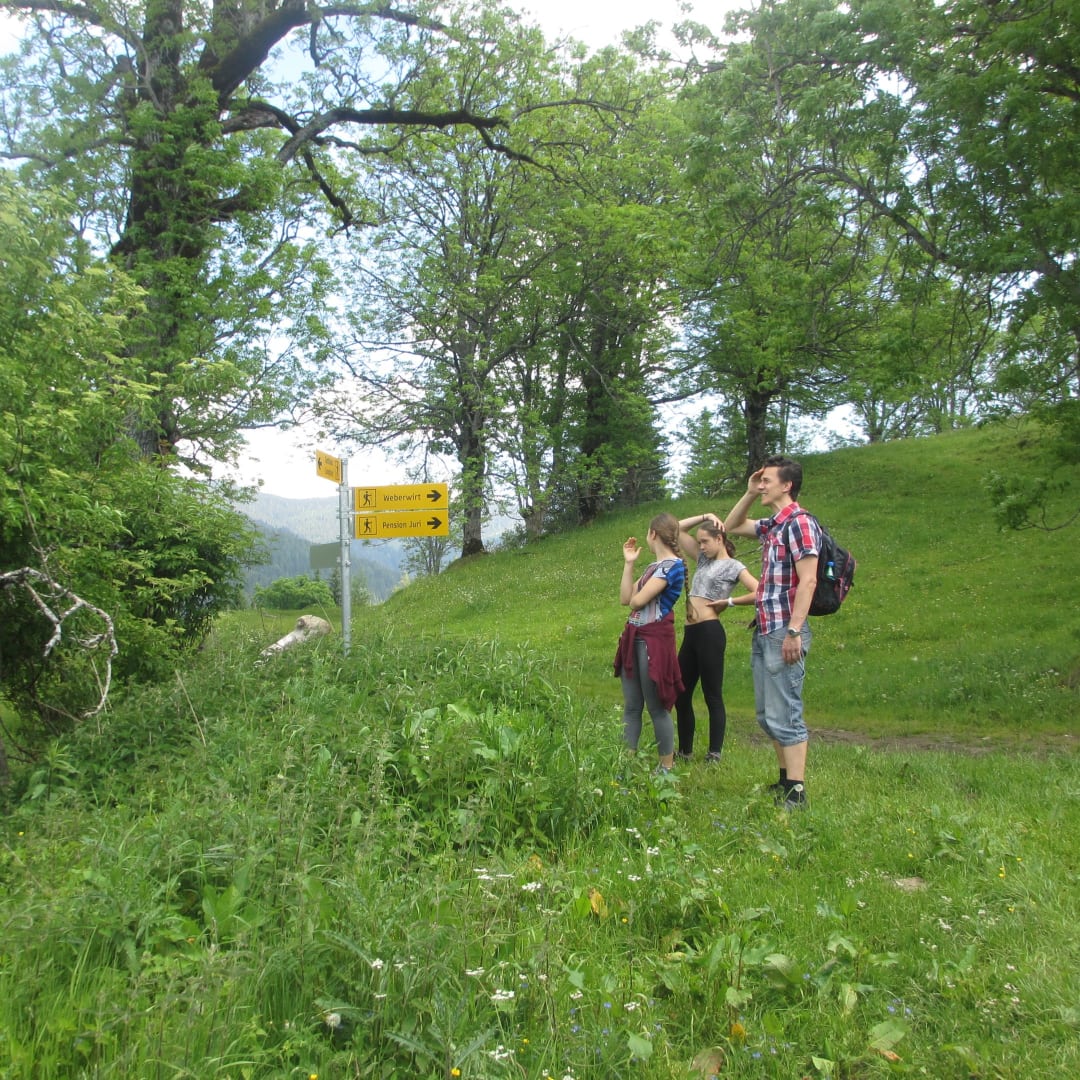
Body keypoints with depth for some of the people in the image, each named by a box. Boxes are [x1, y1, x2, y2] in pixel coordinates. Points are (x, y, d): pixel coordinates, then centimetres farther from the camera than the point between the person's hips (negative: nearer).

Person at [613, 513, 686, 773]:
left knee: (656, 707, -1)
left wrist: (635, 596, 6)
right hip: (633, 638, 9)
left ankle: (667, 768, 10)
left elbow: (637, 600, -17)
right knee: (631, 706, 9)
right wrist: (628, 563, 11)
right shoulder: (653, 566, 17)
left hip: (654, 640, -9)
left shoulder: (672, 565, -12)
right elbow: (624, 598, 11)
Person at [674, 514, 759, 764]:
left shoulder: (733, 566, -2)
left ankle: (714, 757, 4)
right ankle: (685, 751, 21)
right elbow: (679, 529, 22)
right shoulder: (703, 560, 19)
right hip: (690, 633, 8)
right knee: (681, 695, 11)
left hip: (710, 632, -8)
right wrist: (705, 516, 14)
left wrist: (729, 602, -9)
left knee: (713, 696, -2)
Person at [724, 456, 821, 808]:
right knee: (767, 716, 14)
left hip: (783, 632, -10)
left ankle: (796, 792, -3)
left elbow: (808, 581, -19)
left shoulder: (799, 522, -11)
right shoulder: (771, 526, 16)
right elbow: (731, 527, 32)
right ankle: (785, 781, 24)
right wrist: (749, 494, 18)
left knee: (784, 715, -8)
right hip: (763, 632, 10)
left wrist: (794, 631, -24)